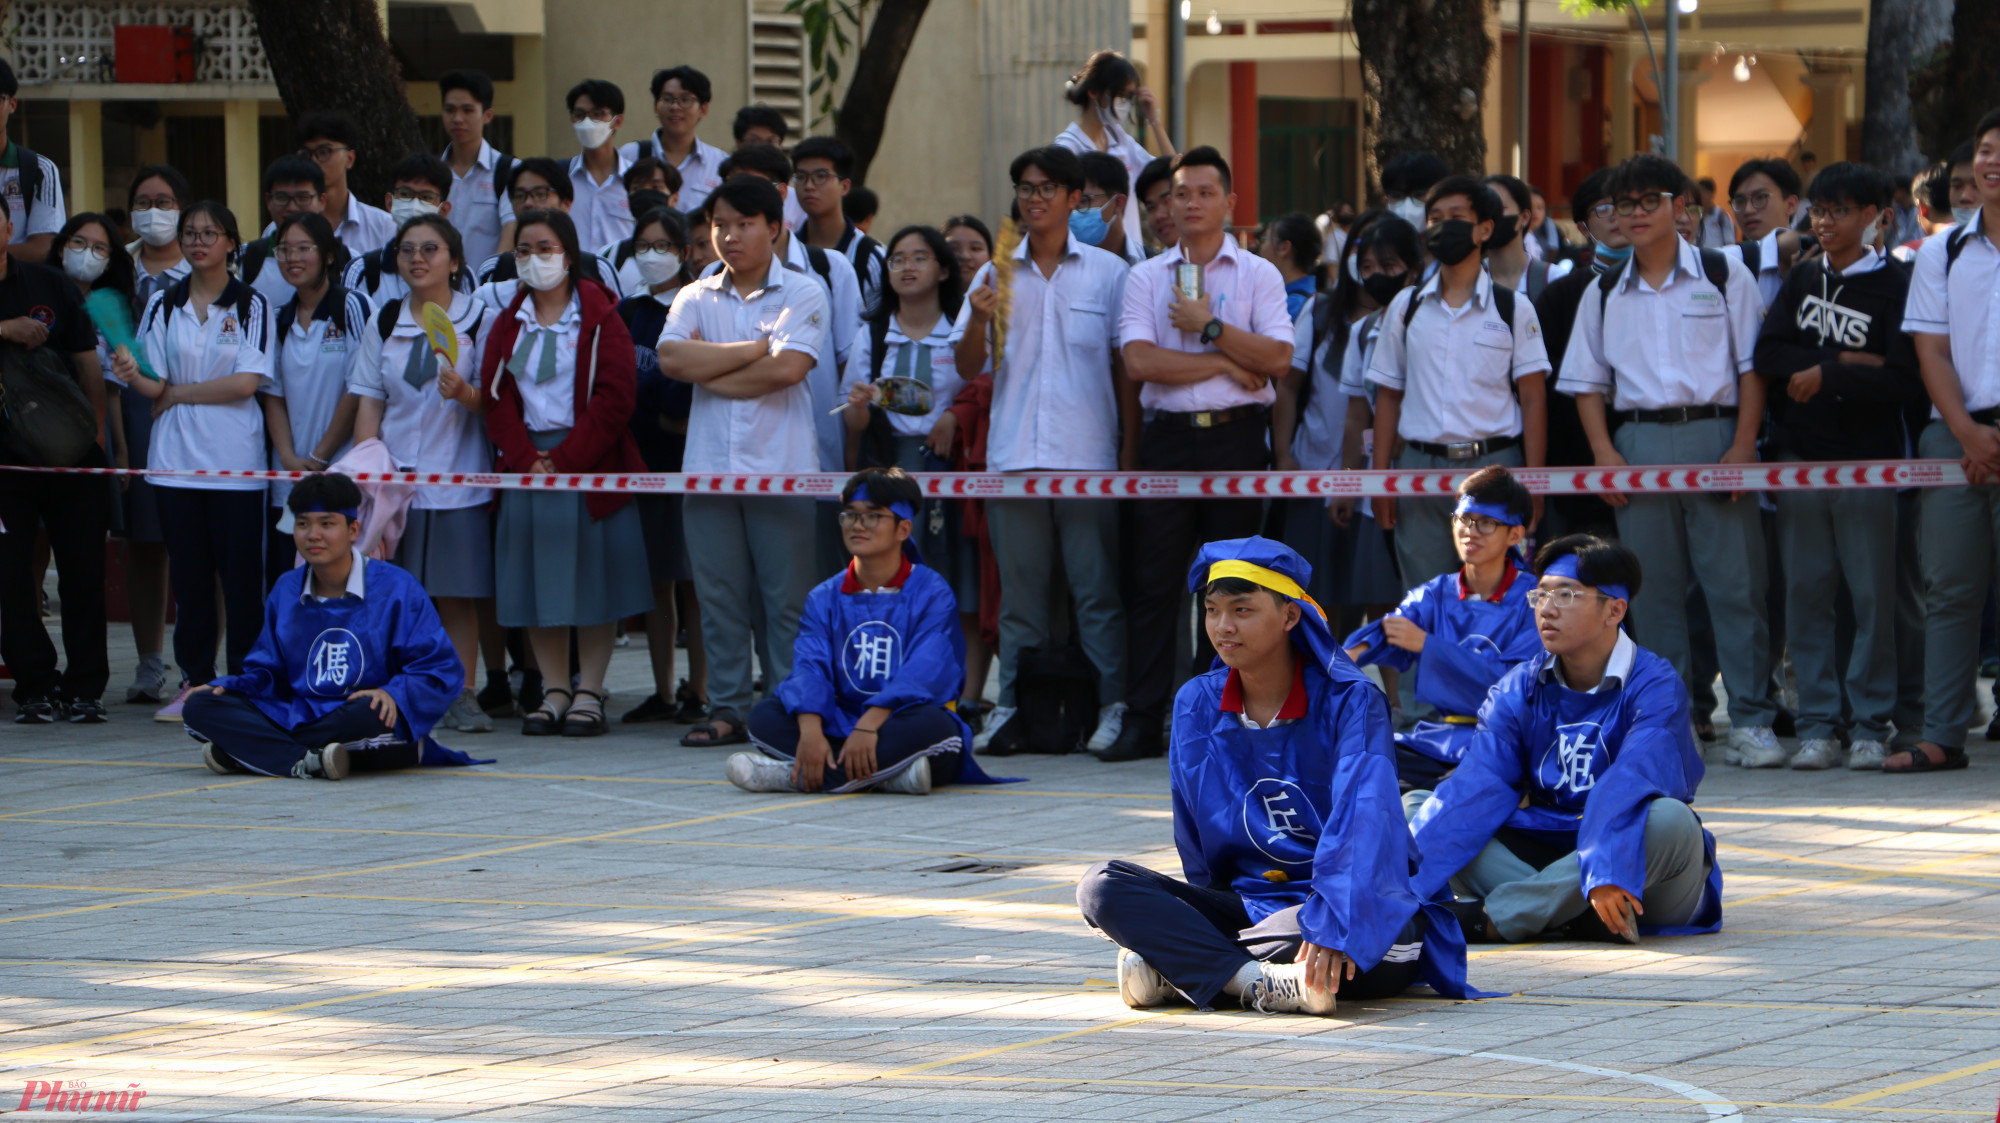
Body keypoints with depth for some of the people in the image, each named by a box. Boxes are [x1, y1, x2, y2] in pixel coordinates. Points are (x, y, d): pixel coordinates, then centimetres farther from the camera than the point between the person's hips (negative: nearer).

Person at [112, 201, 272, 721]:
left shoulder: (251, 305, 1)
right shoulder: (162, 305, 10)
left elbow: (245, 383, -9)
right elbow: (156, 384, 3)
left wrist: (177, 394, -7)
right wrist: (135, 378, -19)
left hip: (235, 462, -3)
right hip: (176, 459, 3)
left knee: (240, 577, -2)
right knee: (189, 577, 6)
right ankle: (194, 681, 12)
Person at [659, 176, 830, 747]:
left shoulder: (803, 295, 2)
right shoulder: (696, 298, 13)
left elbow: (787, 368, -14)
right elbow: (672, 358, -5)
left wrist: (709, 373, -5)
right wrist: (756, 348, -6)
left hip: (780, 468, -4)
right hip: (710, 464, 4)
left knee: (789, 596, -4)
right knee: (719, 597, 5)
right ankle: (727, 710, 11)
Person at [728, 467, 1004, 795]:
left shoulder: (932, 593, -1)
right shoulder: (824, 598, 11)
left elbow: (922, 673, -16)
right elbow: (809, 668, -6)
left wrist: (870, 725, -33)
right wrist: (810, 729, -28)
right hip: (840, 727, 4)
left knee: (932, 725, -37)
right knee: (764, 716, -19)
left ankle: (793, 776, -36)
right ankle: (891, 775, -32)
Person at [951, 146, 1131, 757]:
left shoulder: (1107, 273, 6)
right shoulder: (996, 274, 12)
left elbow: (1126, 363, 7)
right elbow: (968, 367, 9)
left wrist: (1132, 447, 0)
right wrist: (978, 320, -11)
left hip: (1088, 454, -2)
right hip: (1014, 454, 2)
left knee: (1097, 589, -4)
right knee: (1019, 591, 4)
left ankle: (1113, 706, -2)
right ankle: (1014, 710, 7)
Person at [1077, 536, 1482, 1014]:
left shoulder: (1350, 701, -9)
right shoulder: (1196, 705, 6)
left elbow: (1363, 819, -24)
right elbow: (1194, 841, 12)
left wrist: (1333, 923, -39)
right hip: (1245, 900, 5)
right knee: (1102, 886, -16)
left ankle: (1175, 967, -28)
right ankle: (1253, 981, -35)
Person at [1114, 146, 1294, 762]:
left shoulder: (1258, 275, 7)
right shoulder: (1146, 277, 9)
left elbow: (1277, 359, -5)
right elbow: (1140, 361, -5)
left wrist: (1210, 327, -10)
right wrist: (1223, 364, -6)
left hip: (1236, 437, 0)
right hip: (1169, 437, 0)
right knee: (1154, 579, -3)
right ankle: (1142, 718, -2)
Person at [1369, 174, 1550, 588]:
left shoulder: (1513, 309, 4)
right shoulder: (1405, 308, 11)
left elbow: (1533, 398, 1)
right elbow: (1388, 395, 12)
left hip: (1493, 464, -2)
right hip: (1422, 465, 2)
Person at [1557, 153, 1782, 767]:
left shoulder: (1724, 274, 4)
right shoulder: (1604, 293, 13)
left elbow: (1752, 366, 2)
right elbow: (1587, 382, 14)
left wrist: (1743, 445, -8)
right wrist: (1605, 454, 0)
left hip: (1714, 433, -3)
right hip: (1637, 442, 3)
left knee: (1735, 580, -6)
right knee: (1654, 589, 3)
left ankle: (1751, 722, -3)